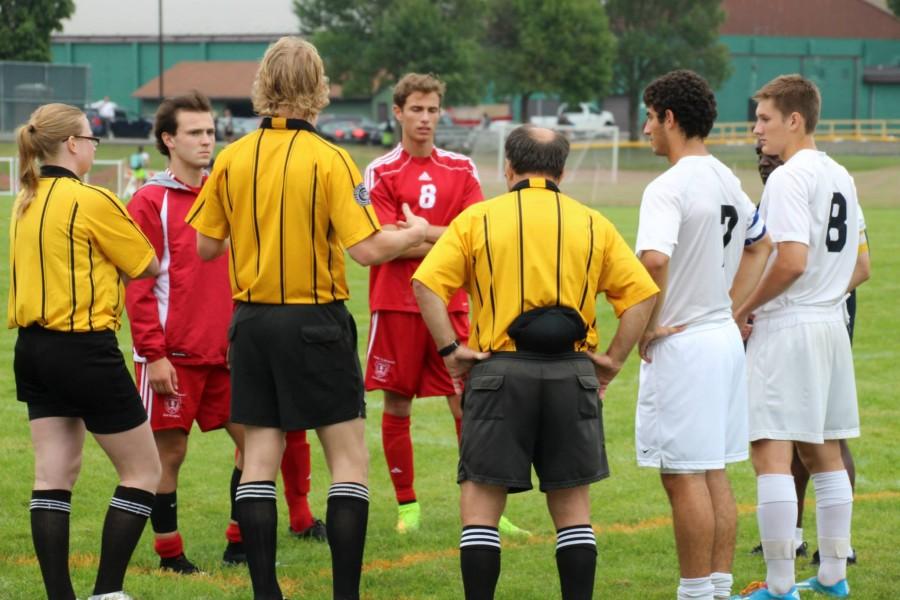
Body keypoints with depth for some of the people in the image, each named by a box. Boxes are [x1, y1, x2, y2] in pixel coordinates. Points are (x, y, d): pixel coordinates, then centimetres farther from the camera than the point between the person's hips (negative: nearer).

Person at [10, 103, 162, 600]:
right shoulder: (92, 200, -14)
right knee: (143, 470, 4)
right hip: (86, 349, -8)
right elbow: (149, 266, -4)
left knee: (53, 475, 6)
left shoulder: (26, 201, 9)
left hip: (33, 348, 8)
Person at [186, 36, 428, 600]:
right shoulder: (328, 159, -13)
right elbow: (368, 248, -16)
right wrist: (414, 233, 3)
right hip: (316, 322, -4)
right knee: (349, 459, 4)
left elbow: (207, 246, 7)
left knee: (259, 462, 7)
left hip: (252, 321, 4)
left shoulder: (232, 158, 0)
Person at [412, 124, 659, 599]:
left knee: (481, 502, 5)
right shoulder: (592, 225, 9)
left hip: (499, 370, -2)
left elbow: (427, 283, -8)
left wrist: (450, 349, -4)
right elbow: (641, 293, 4)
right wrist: (613, 359, 6)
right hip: (572, 375, 2)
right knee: (572, 503, 11)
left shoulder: (478, 218, 3)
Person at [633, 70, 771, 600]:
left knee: (685, 477, -3)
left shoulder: (670, 187, -17)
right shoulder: (726, 180, 11)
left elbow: (654, 258, -32)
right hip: (725, 336, 9)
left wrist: (650, 324, -19)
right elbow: (761, 243, 25)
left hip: (680, 343, -9)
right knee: (716, 475, 13)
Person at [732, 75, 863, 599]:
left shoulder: (788, 178, -14)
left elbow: (792, 261, -23)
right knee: (823, 453, 16)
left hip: (787, 326, -9)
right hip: (831, 325, 9)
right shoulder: (841, 178, 14)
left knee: (772, 454, -7)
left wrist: (745, 309, -12)